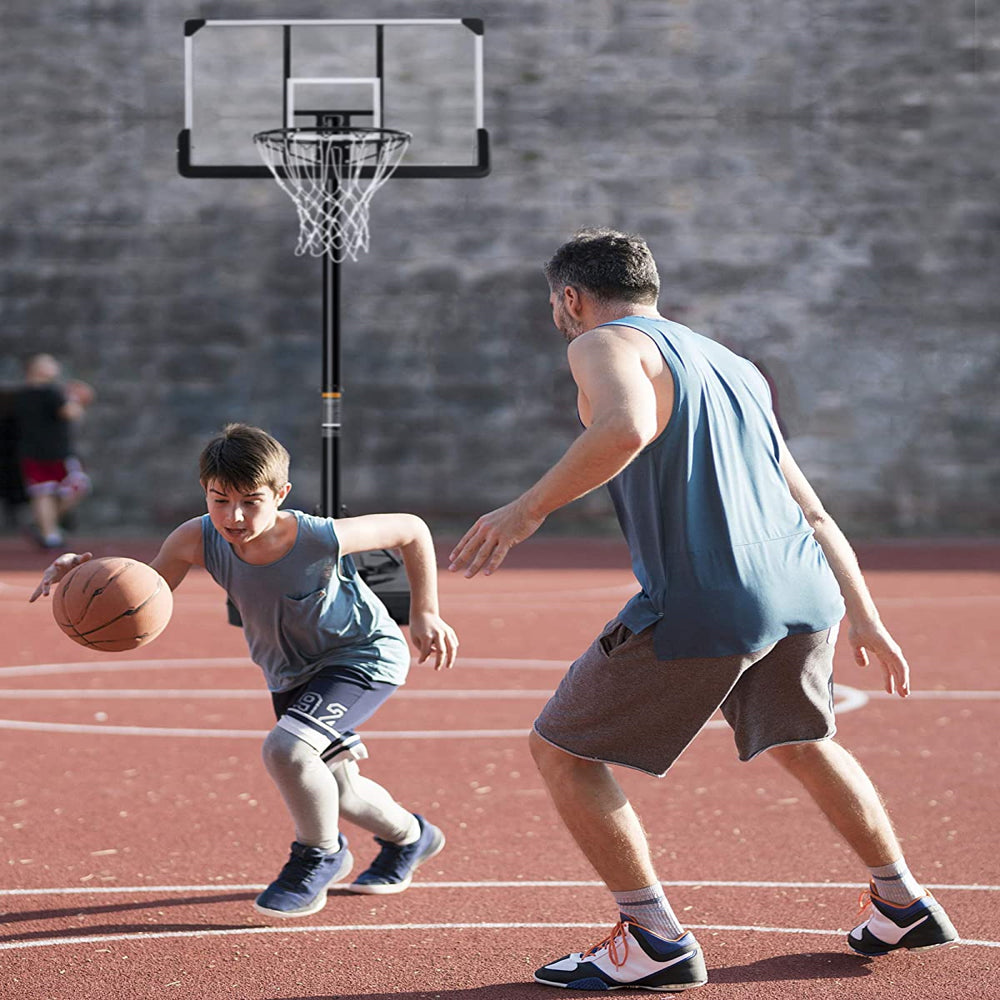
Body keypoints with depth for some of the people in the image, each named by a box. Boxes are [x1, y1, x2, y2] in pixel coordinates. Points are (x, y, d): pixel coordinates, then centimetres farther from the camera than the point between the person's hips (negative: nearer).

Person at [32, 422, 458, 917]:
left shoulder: (319, 539, -35)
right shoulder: (198, 539, -26)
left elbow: (412, 530, -20)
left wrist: (424, 614, -19)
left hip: (364, 655, -6)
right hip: (290, 672, 6)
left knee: (285, 747, -29)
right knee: (335, 792, 17)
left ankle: (319, 855, 0)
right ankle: (408, 838, 50)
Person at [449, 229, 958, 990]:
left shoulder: (607, 344, 1)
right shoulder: (732, 365, 25)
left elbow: (627, 426, -24)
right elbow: (813, 511, 25)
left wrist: (528, 510, -18)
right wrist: (864, 618, 27)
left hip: (704, 605, -8)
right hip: (805, 590, 8)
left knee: (563, 751, 6)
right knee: (802, 742, 33)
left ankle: (656, 942, 3)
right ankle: (903, 906, 39)